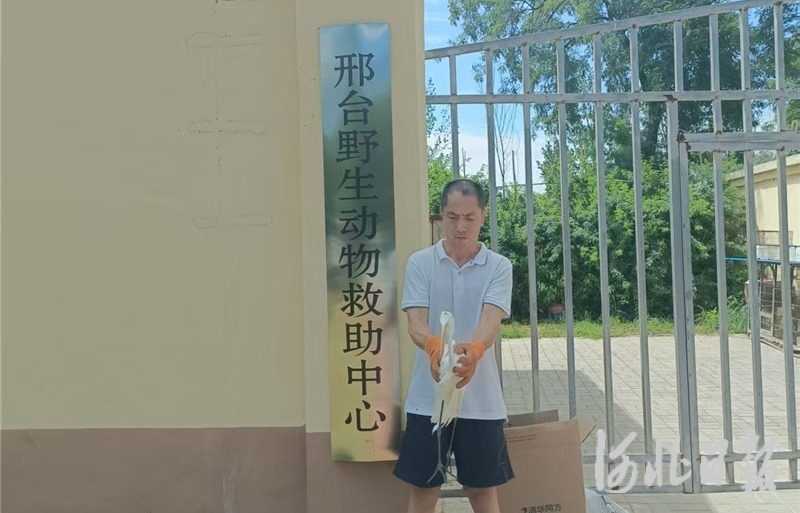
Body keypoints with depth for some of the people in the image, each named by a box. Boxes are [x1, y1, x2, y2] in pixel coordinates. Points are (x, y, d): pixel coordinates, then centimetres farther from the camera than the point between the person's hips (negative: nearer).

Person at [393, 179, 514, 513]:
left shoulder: (499, 266, 0)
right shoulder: (419, 263, -1)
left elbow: (491, 320, -16)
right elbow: (415, 322, -12)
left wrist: (475, 349, -40)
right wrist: (434, 346, -36)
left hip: (481, 400, 0)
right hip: (428, 398, 0)